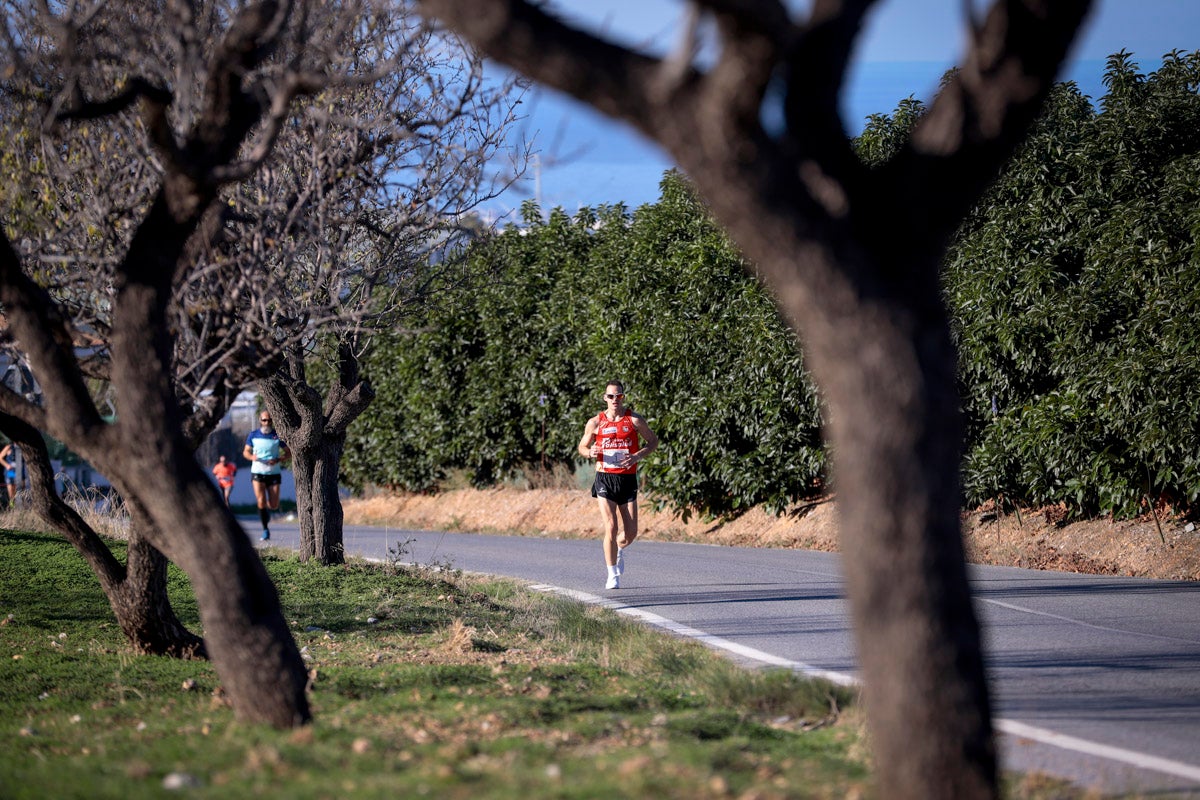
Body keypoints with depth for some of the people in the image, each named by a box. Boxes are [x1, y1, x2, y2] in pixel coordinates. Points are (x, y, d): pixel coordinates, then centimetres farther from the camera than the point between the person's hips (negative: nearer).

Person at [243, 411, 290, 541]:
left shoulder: (277, 435, -1)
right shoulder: (253, 435, 2)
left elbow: (288, 453, 4)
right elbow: (246, 451, 11)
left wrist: (278, 460, -15)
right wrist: (252, 457, -13)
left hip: (274, 473, 0)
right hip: (257, 472, 0)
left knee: (274, 505, 0)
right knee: (261, 501, -13)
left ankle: (267, 510, 36)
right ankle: (265, 530, -3)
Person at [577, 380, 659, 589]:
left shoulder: (634, 420, 1)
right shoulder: (595, 423, 3)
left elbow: (653, 441, 9)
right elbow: (582, 447, 14)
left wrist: (638, 456, -9)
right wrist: (590, 452, -11)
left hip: (627, 479, 1)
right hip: (605, 479, -1)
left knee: (631, 533, 3)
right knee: (610, 528, -12)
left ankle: (618, 549, 39)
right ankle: (613, 575, -3)